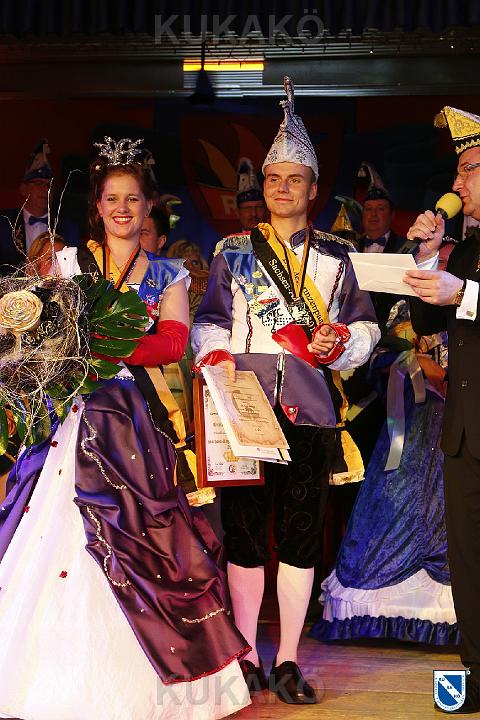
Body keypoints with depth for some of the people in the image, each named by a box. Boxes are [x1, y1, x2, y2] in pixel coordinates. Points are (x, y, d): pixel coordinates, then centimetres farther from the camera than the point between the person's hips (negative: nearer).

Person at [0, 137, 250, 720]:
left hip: (135, 413, 0)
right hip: (74, 405, 0)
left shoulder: (168, 275, 12)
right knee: (62, 532, -6)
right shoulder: (68, 261, 12)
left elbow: (173, 342, -3)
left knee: (131, 531, -5)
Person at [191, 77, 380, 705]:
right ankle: (248, 657, 15)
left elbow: (365, 326, 11)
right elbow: (209, 324, 10)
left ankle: (288, 662, 13)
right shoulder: (234, 253, 12)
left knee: (301, 534, 3)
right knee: (245, 530, 3)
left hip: (309, 410, 1)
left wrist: (338, 341, -10)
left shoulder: (334, 257, 13)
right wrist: (217, 357, -10)